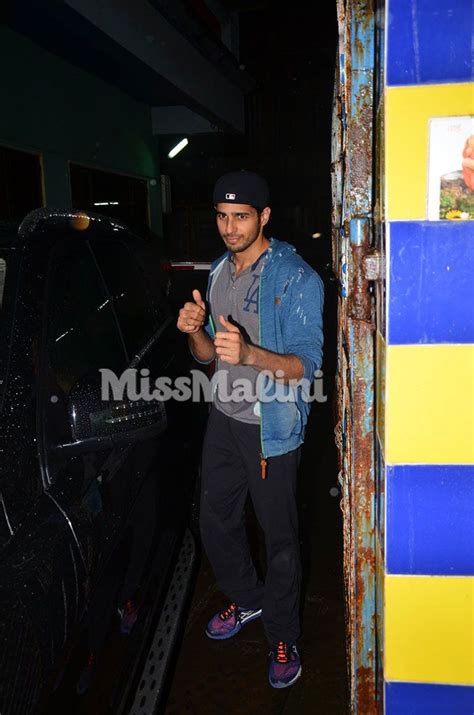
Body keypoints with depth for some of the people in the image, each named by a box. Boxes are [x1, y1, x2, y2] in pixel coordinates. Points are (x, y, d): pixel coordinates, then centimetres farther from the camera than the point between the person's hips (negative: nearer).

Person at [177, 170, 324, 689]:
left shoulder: (297, 279, -15)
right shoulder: (219, 273, 8)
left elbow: (306, 364, -21)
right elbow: (208, 355, 11)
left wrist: (249, 353, -39)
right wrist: (195, 331, -12)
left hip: (270, 426, -7)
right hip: (224, 417, 7)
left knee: (279, 535, 6)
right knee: (215, 520, 19)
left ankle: (283, 638, 28)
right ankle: (246, 599, 45)